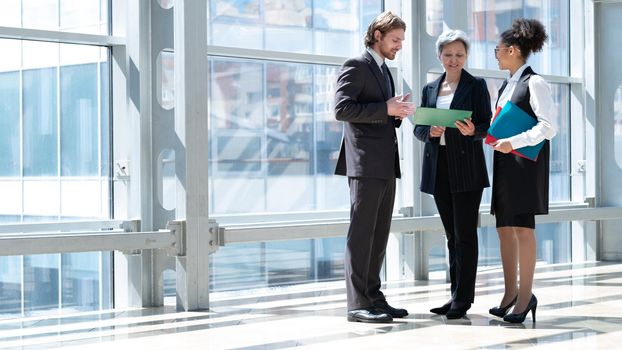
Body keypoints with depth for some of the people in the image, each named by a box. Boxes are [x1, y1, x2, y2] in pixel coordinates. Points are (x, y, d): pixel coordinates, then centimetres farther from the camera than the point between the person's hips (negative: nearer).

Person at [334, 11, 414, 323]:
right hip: (365, 163, -9)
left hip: (385, 165, 9)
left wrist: (397, 113, 4)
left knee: (378, 236, 10)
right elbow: (341, 108, -16)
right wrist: (386, 108, -18)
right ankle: (357, 304, -6)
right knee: (361, 234, -8)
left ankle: (373, 298, 15)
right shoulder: (356, 66, -5)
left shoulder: (384, 72, 22)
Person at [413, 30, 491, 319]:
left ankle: (463, 299, -4)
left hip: (466, 168, -5)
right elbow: (418, 129, 13)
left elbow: (487, 127, -2)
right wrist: (430, 131, -9)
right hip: (439, 168, 5)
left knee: (465, 235, -6)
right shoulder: (430, 89, 15)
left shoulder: (476, 86, 3)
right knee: (452, 236, 9)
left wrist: (472, 130, -23)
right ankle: (457, 295, 14)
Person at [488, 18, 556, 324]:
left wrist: (513, 143, -24)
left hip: (526, 162, -8)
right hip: (504, 162, 8)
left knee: (522, 228, -9)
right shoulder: (506, 86, 16)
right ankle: (511, 293, 16)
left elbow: (548, 127, -16)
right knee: (504, 228, 8)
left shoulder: (534, 83, -8)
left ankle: (526, 295, -3)